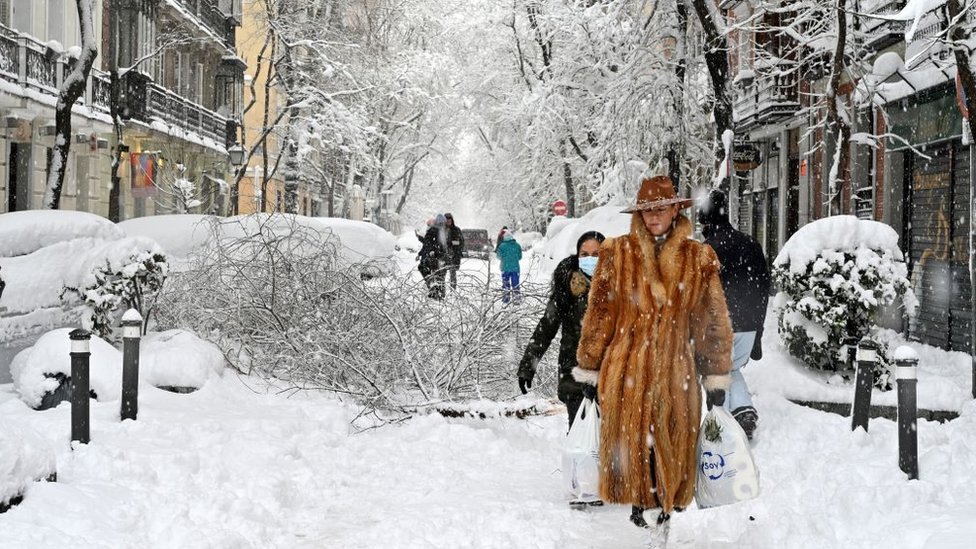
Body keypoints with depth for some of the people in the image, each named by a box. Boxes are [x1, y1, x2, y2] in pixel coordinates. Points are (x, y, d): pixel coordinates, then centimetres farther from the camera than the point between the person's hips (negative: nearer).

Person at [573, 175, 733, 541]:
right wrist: (588, 366, 6)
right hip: (626, 367, 0)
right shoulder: (617, 253, 1)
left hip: (675, 369, 0)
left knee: (673, 443, 4)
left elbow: (712, 320, 5)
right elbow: (599, 313, 4)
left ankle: (665, 512, 22)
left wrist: (716, 375, 5)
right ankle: (636, 508, 24)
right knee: (628, 441, 5)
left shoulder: (698, 258, 2)